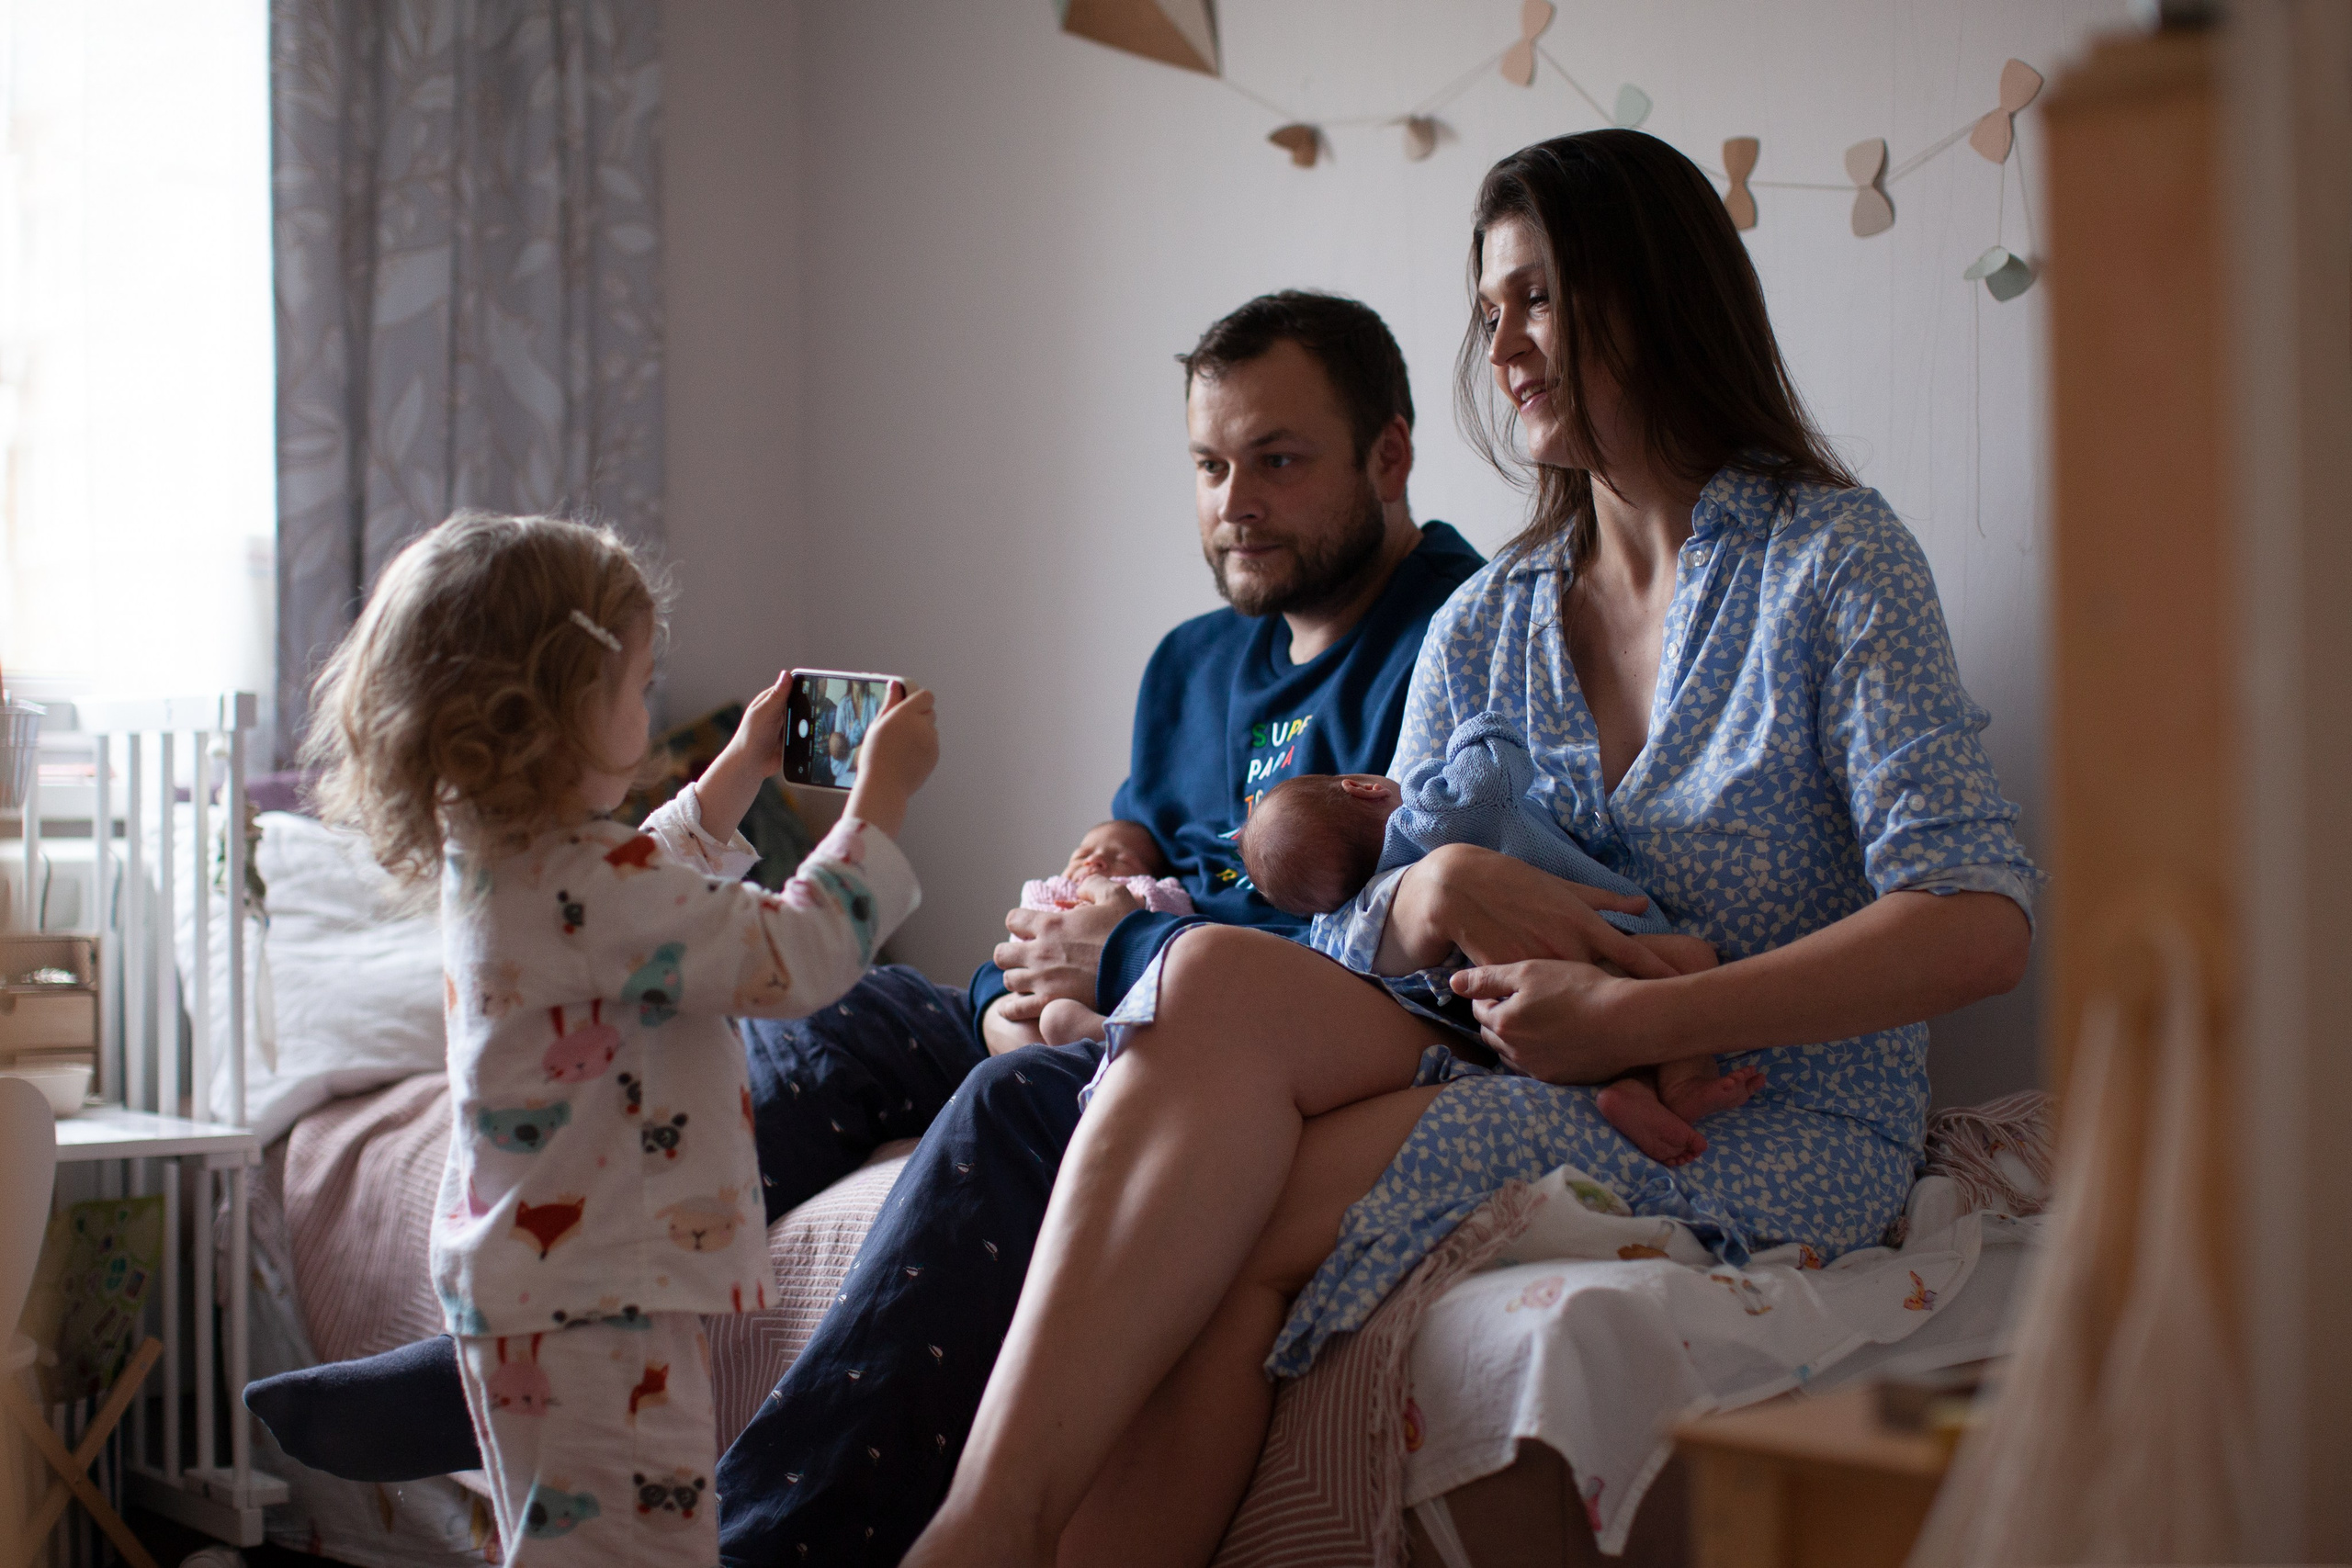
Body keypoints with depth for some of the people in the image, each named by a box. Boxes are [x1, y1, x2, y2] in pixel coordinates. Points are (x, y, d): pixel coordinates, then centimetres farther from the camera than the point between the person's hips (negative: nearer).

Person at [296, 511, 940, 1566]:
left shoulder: (490, 853, 7)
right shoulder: (584, 888, -25)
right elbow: (799, 955, -22)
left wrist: (742, 767, 29)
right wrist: (882, 792, -12)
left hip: (526, 1279, 11)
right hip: (587, 1304, -11)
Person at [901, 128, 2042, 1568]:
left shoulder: (1830, 558, -1)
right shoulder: (1486, 626, 17)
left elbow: (1981, 923, -14)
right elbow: (1364, 946, 13)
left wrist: (1632, 1018, -21)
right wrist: (1435, 894, -13)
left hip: (1780, 1135, -5)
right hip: (1532, 1088, 5)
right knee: (1216, 974, -26)